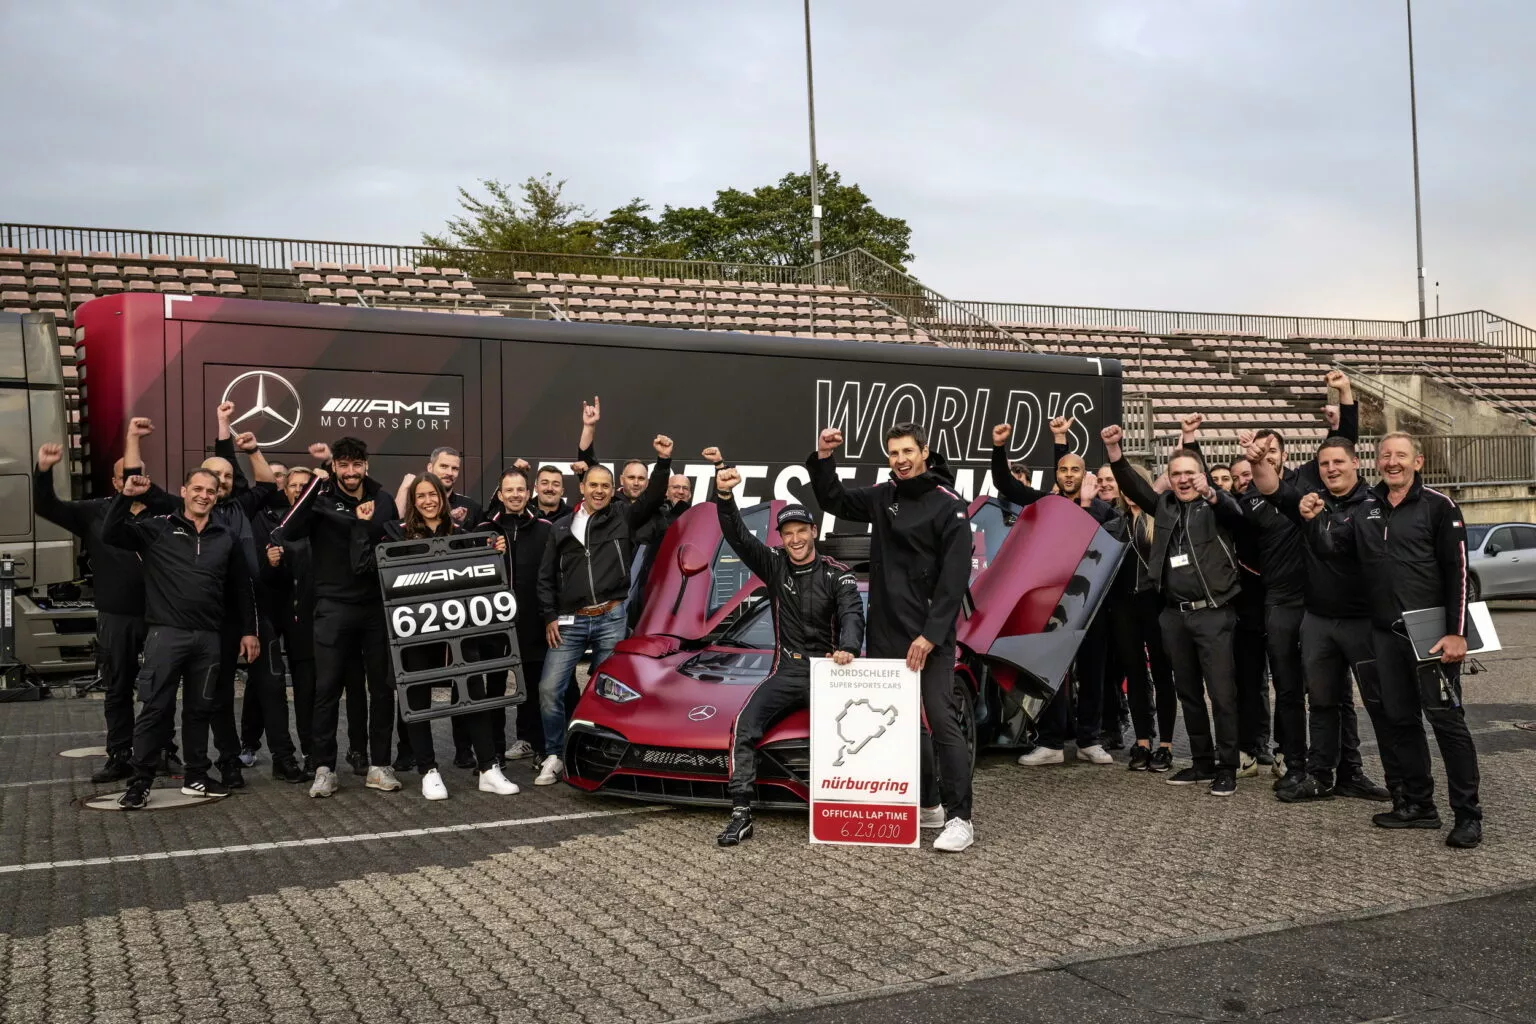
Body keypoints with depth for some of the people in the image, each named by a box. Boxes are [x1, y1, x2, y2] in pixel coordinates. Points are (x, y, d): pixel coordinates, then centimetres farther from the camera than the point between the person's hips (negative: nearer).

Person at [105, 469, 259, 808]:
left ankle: (196, 777, 22)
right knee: (156, 708, -4)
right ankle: (141, 781, 5)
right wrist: (125, 496, -19)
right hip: (166, 633, -3)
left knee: (200, 709, 11)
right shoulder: (158, 528, 2)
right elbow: (110, 535, -8)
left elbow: (241, 587, 16)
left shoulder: (226, 537, 11)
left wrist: (249, 630, 13)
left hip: (208, 637, 3)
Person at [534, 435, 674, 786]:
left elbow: (653, 498, -3)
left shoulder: (622, 519, 7)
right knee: (550, 688, -5)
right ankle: (553, 757, 8)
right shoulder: (562, 528, 10)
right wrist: (550, 618, 4)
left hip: (612, 619, -1)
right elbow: (546, 577, 11)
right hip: (569, 622, 2)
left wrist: (663, 461, -14)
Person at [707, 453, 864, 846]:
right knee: (745, 724, -21)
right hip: (786, 670, 2)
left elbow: (852, 615, -15)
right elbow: (738, 537, -8)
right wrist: (724, 496, -27)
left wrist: (848, 648, -38)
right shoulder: (774, 565, 7)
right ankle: (741, 814, -21)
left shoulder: (837, 575, 1)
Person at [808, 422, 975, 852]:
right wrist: (823, 459, 2)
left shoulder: (949, 506, -9)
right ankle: (924, 803, 24)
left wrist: (930, 635, -19)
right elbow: (833, 500, 20)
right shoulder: (883, 497, 9)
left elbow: (954, 579, -14)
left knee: (942, 723, -9)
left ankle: (959, 818, -6)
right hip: (885, 633, 7)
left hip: (929, 637, -6)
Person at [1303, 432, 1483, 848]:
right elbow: (1330, 543, 10)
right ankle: (1418, 803, 22)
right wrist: (1313, 519, -11)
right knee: (1400, 719, 11)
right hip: (1386, 634, 6)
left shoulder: (1438, 506, -5)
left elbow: (1457, 572, -9)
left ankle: (1468, 814, 3)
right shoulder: (1366, 510, 12)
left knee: (1446, 719, -4)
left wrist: (1456, 632, -14)